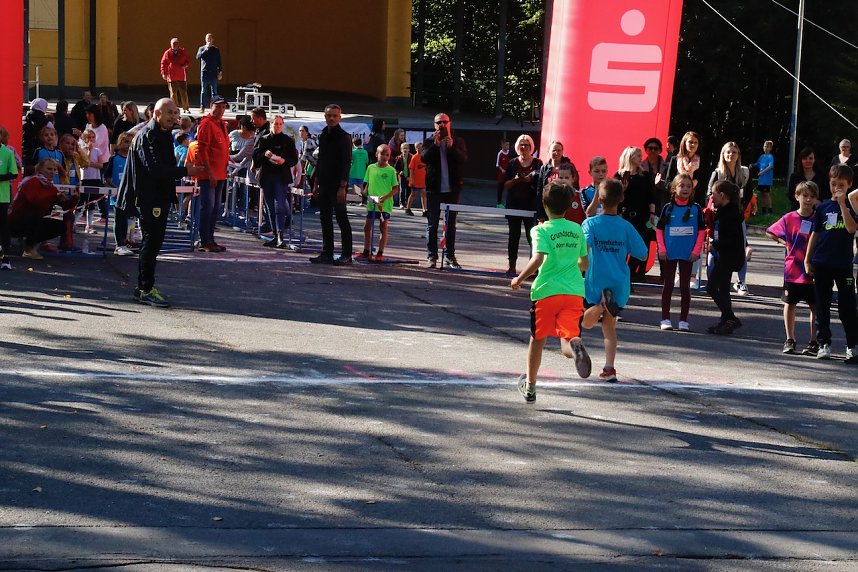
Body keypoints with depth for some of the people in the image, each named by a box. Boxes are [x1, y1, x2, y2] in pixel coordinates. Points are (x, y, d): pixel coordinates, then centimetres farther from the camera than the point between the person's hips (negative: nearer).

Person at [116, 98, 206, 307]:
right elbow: (154, 168, -26)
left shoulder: (164, 135, 15)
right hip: (149, 198, -10)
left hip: (160, 195, 10)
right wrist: (184, 171, -24)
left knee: (153, 241, 13)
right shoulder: (147, 136, -16)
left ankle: (144, 287, 21)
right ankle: (146, 289, -3)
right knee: (152, 241, -8)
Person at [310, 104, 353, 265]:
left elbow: (346, 163, -13)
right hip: (324, 184, 7)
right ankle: (327, 253, 13)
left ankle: (346, 255, -2)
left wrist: (342, 186, -19)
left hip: (337, 185, -7)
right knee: (325, 218, 8)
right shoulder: (323, 136, 14)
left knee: (341, 218, -5)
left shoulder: (343, 137, -8)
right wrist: (316, 184, 16)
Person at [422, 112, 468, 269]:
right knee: (432, 224, 2)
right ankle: (432, 256, 6)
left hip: (452, 188, 1)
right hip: (434, 188, -1)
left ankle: (450, 256, 13)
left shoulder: (458, 142, 4)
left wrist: (452, 147, -23)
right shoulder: (429, 142, 4)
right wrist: (435, 144, -22)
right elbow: (424, 158, -12)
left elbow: (464, 159, -10)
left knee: (451, 224, 7)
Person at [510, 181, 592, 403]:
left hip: (546, 291, -2)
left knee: (538, 339, 16)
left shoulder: (541, 230, -5)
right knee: (568, 340, -2)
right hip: (574, 291, 2)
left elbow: (538, 259, -20)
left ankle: (530, 386, 30)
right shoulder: (577, 230, 10)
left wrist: (518, 280, -7)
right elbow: (584, 263, 17)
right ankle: (575, 346, -40)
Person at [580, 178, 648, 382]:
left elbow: (584, 248, -25)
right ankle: (609, 369, 3)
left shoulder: (590, 223, -7)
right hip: (619, 284, 2)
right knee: (609, 325, 14)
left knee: (587, 323, 15)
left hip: (595, 283, -2)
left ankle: (600, 306, -18)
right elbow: (642, 254, 2)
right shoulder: (626, 226, -3)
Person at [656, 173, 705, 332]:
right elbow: (659, 229, 2)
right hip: (669, 253, 0)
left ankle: (683, 321, 10)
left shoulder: (696, 209, 0)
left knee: (685, 286, 5)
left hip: (687, 254, 0)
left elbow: (702, 231, 2)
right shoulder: (668, 208, -1)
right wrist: (661, 249, -5)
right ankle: (665, 319, 12)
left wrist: (696, 251, -6)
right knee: (668, 285, 7)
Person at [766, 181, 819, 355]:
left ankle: (814, 342, 10)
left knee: (815, 306, 3)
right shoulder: (789, 218, -2)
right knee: (790, 304, 9)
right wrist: (784, 242, -1)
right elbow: (770, 232, 9)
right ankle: (790, 340, 20)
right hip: (793, 269, 1)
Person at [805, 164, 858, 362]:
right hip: (821, 264, 3)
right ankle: (824, 344, 16)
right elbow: (815, 234, 11)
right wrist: (807, 259, 7)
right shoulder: (823, 207, 7)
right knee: (822, 306, 7)